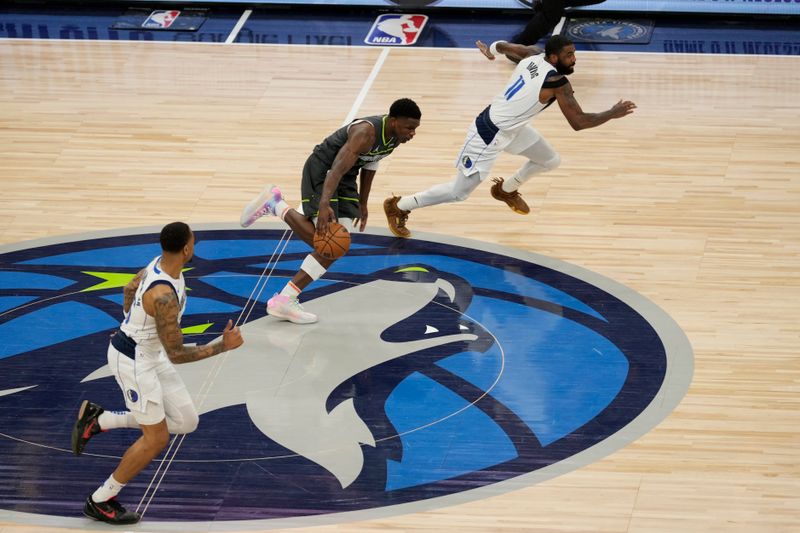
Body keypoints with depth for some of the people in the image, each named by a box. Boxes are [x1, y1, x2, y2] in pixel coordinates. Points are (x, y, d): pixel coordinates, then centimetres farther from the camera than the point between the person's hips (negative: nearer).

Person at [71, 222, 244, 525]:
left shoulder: (159, 263, -6)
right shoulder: (164, 296, -34)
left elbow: (131, 287, 16)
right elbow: (176, 354, -28)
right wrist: (223, 346, -23)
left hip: (150, 354, 9)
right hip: (133, 361, -9)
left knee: (186, 423, 11)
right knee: (156, 438, 1)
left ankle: (98, 420, 18)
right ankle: (99, 502, 15)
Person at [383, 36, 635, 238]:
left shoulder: (533, 58, -2)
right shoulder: (557, 82, -27)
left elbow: (505, 46, 18)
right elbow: (578, 122, -26)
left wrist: (494, 48, 41)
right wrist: (613, 114, -13)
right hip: (489, 133, -9)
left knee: (550, 160, 17)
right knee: (459, 192, 2)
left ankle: (506, 190, 40)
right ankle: (398, 206, 16)